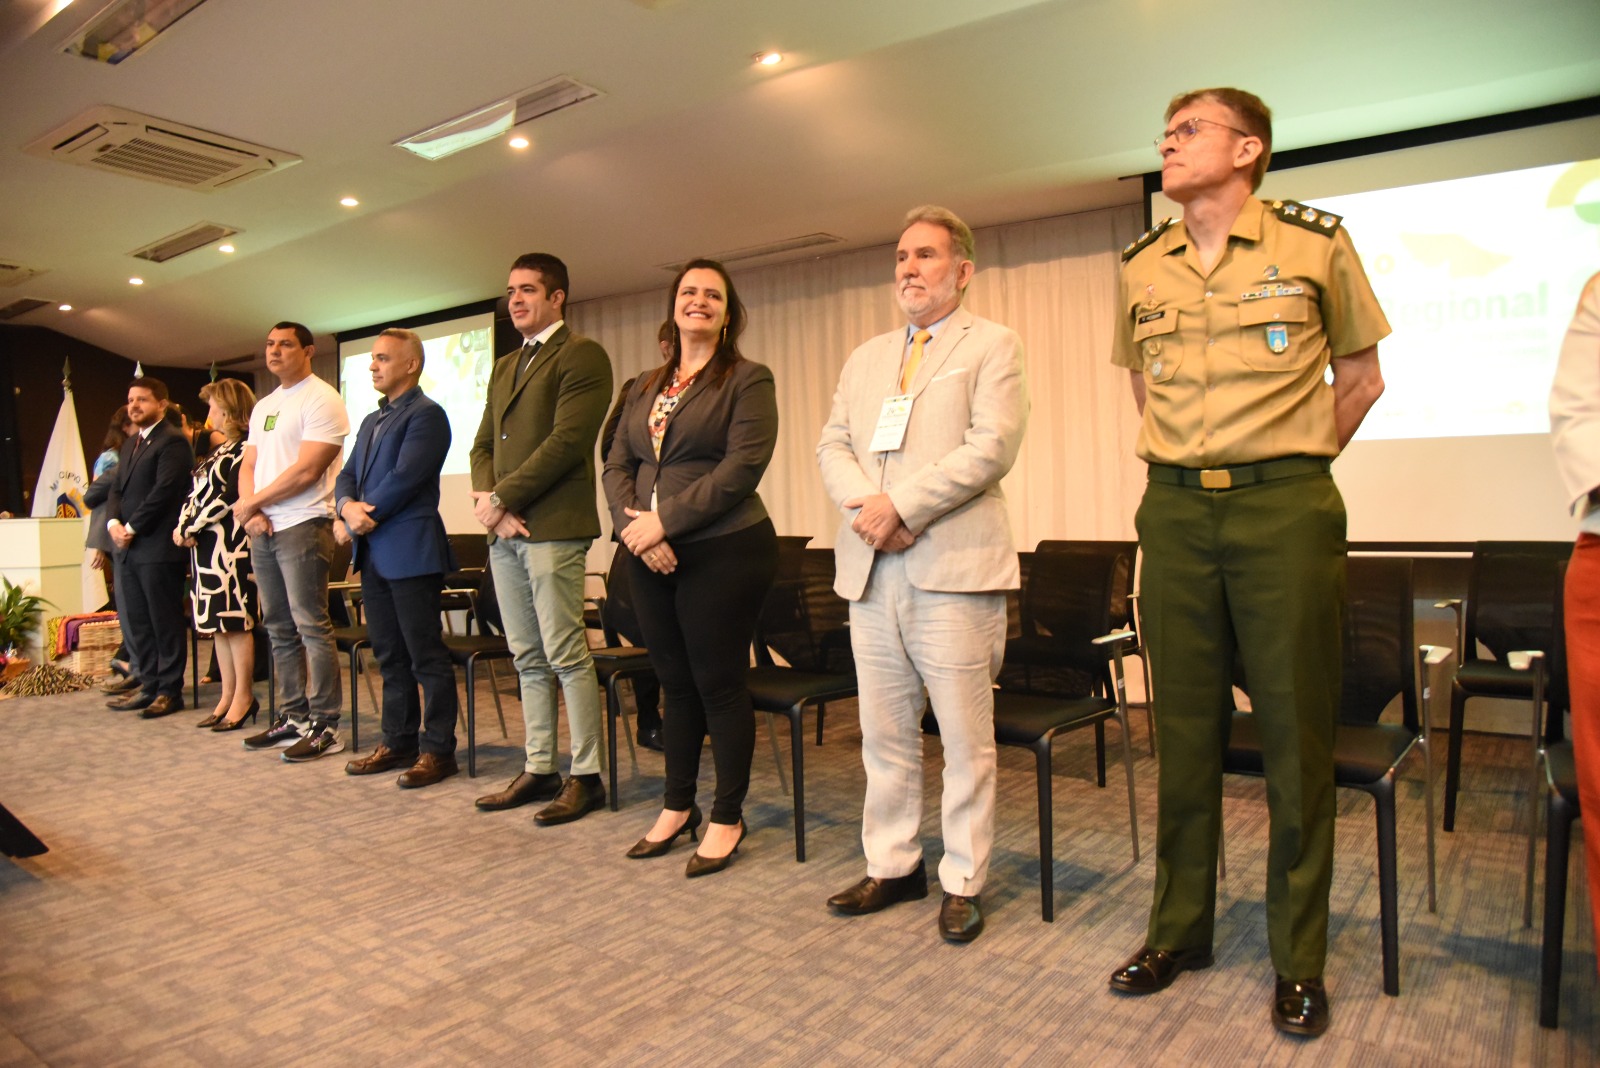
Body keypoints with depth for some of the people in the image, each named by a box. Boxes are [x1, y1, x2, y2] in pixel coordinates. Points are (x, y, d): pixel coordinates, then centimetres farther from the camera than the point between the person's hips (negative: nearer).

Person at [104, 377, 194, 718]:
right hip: (127, 548, 9)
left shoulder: (172, 442, -8)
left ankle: (170, 690, 7)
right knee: (134, 622, 12)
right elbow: (117, 488, 17)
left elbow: (164, 491, -16)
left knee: (165, 622, -1)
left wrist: (132, 527, -14)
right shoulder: (131, 444, 21)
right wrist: (113, 523, -1)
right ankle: (150, 684, 20)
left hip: (157, 547, -9)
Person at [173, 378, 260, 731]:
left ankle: (244, 698, 1)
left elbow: (228, 496, -16)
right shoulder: (219, 451, 19)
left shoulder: (245, 449, -9)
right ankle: (228, 696, 16)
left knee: (235, 619, -5)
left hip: (230, 544, -9)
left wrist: (190, 528, -10)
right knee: (218, 622, 10)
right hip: (205, 544, 9)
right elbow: (196, 494, 16)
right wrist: (183, 527, -1)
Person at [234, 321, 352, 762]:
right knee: (280, 630, 11)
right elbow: (248, 466, 17)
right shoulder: (263, 407, 20)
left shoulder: (321, 399, -6)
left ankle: (325, 726, -3)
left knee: (312, 627, -8)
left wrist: (250, 504, -7)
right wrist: (251, 512, -2)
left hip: (303, 526, -8)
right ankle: (292, 718, 20)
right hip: (262, 529, 9)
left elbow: (307, 470, -14)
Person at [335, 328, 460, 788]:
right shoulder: (371, 421, 21)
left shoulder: (426, 414, -8)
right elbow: (347, 475, 15)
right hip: (374, 555, 9)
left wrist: (355, 524, -9)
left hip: (410, 553, -9)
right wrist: (348, 506, -7)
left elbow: (403, 479, -16)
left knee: (427, 656, -3)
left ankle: (437, 750, 5)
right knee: (390, 656, 14)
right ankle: (398, 742, 24)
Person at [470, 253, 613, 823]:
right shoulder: (505, 366, 23)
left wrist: (501, 498, -13)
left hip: (552, 527, -8)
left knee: (566, 656, -5)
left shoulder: (581, 355, -3)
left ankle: (585, 776, 5)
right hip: (504, 530, 8)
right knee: (528, 659, 12)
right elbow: (483, 443, 19)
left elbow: (567, 441, -14)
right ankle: (539, 769, 21)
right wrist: (487, 499, -1)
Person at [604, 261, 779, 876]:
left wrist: (666, 520, -16)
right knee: (675, 682, 14)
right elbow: (617, 463, 11)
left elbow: (743, 466, -14)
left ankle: (727, 819, 17)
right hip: (650, 556, 6)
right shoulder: (645, 387, 16)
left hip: (722, 553, -6)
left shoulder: (747, 380, -3)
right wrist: (632, 523, -8)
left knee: (719, 684, 2)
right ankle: (677, 807, 29)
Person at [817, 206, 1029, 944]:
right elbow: (832, 446, 12)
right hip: (870, 568, 5)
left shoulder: (992, 346, 4)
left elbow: (992, 446, -10)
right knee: (885, 732, 12)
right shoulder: (865, 359, 22)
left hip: (952, 567, -5)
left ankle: (962, 882, 16)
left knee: (965, 736, 2)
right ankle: (892, 866, 26)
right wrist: (865, 507, -9)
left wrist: (900, 504, -15)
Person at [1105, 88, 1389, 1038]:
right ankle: (1179, 929, 23)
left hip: (1285, 507, -3)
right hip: (1175, 509, 3)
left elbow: (1361, 377, 9)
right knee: (1186, 728, 9)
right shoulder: (1141, 267, 10)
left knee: (1297, 733, 2)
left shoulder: (1316, 242, 1)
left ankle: (1299, 959, 17)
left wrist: (1290, 465, 9)